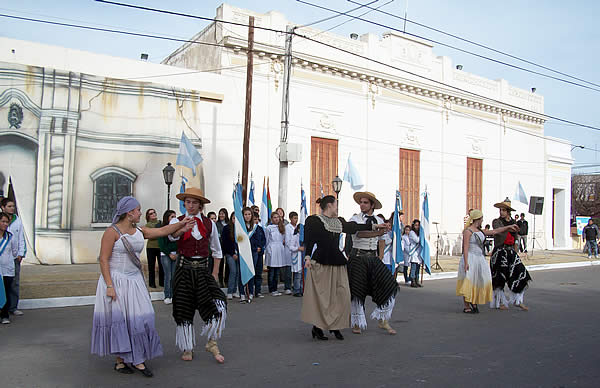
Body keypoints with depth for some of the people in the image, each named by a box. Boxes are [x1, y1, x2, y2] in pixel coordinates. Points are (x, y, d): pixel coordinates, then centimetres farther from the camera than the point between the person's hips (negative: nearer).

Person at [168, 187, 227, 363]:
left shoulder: (209, 224, 6)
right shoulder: (177, 221, 0)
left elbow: (217, 251, 14)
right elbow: (172, 235, -25)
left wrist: (215, 273, 8)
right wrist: (182, 229, -46)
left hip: (203, 269, 1)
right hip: (184, 269, -1)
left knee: (218, 304, -15)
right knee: (184, 309, 4)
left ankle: (211, 342, 4)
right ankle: (187, 348, 22)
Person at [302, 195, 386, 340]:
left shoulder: (339, 222, 19)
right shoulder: (313, 220, -1)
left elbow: (353, 227, 24)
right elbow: (308, 240, -7)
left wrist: (373, 227, 23)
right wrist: (307, 257, -19)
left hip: (338, 263, 7)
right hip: (320, 264, -6)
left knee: (342, 295, 2)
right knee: (320, 296, -4)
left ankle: (335, 326, 13)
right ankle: (317, 327, 7)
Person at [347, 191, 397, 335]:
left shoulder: (379, 221, 10)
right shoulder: (354, 219, -4)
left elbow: (381, 241, 17)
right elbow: (359, 233, -24)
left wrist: (380, 258, 7)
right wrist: (378, 232, -36)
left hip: (373, 258, 4)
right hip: (358, 257, -4)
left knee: (389, 286, -5)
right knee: (357, 290, -1)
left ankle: (383, 321, 10)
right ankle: (357, 323, 17)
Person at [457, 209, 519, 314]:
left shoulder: (480, 231, 14)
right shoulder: (468, 231, -11)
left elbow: (494, 232, 24)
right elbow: (465, 248, -15)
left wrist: (508, 227, 27)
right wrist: (466, 262, -20)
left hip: (480, 259, 8)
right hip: (470, 258, -8)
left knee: (480, 281, 4)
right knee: (469, 282, -4)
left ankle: (474, 302, 20)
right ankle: (466, 306, 3)